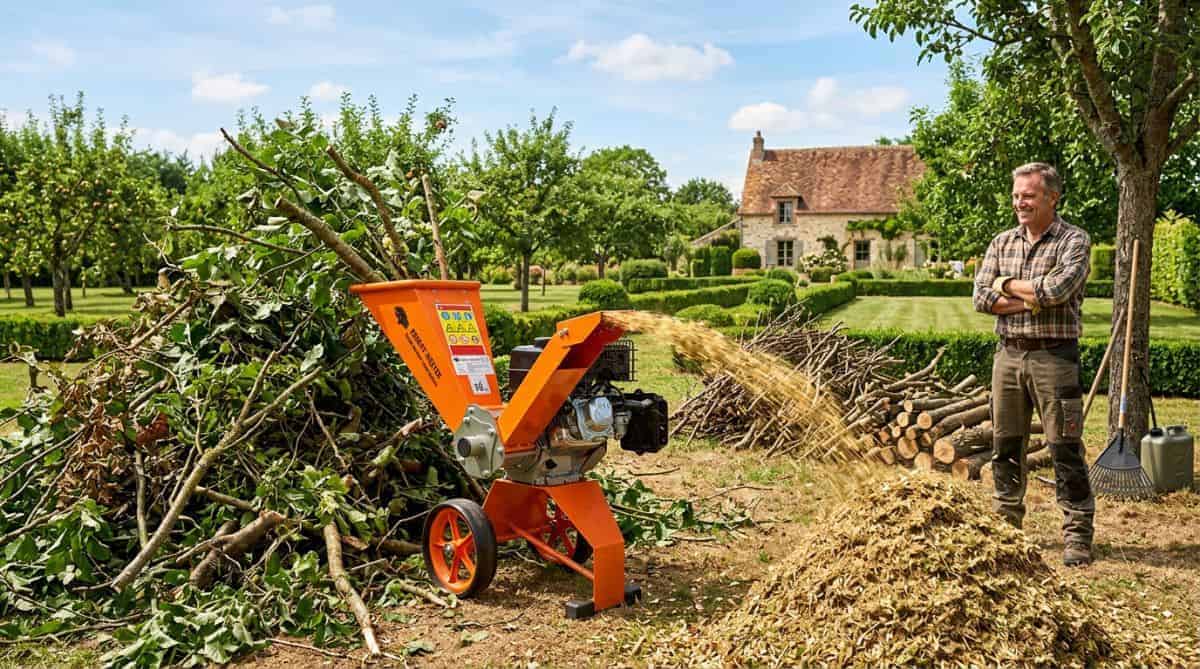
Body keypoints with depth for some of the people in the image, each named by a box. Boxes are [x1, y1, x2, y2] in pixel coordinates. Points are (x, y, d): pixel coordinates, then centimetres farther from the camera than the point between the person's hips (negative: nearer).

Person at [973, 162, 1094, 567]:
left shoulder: (1074, 241, -3)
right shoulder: (1002, 242, 11)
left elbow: (1058, 289, -21)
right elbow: (981, 298, 0)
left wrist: (1007, 284, -7)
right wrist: (1033, 299, -11)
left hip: (1054, 355, -5)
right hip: (1008, 354, 5)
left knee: (1066, 449, -1)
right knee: (1005, 445, 11)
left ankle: (1078, 534, 7)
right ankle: (1006, 523, 24)